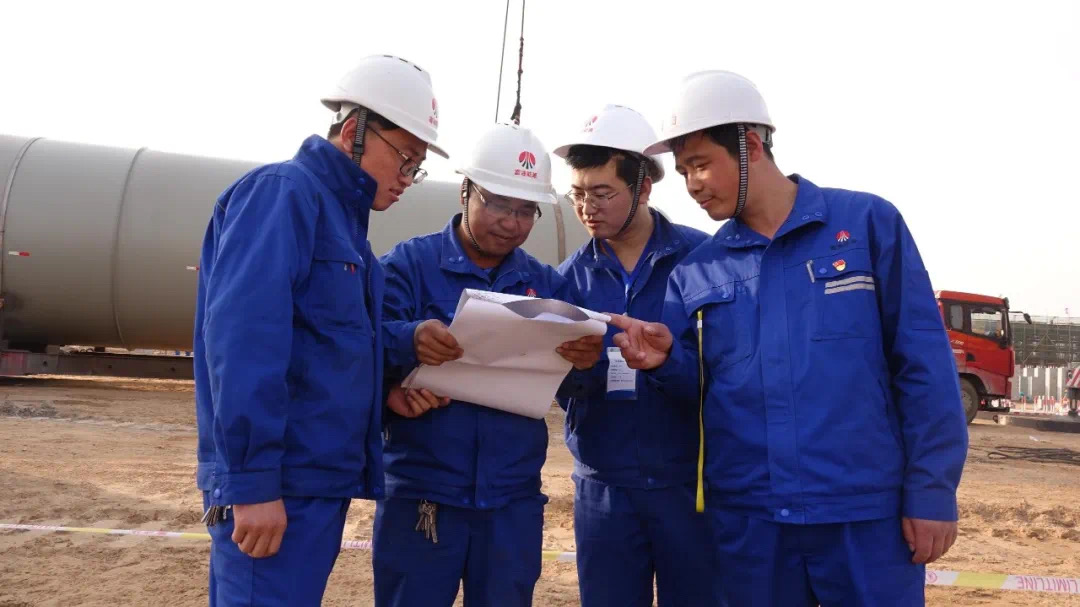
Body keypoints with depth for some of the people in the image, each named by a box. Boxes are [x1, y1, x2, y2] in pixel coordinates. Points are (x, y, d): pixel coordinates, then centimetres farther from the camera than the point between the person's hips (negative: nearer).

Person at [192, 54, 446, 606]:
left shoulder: (343, 215, 16)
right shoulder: (283, 193, -12)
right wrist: (252, 482, -24)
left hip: (322, 479, 9)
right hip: (277, 483, -9)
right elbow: (243, 341, -22)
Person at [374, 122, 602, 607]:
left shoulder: (547, 283, 9)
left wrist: (587, 358, -22)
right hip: (421, 493, -3)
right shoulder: (409, 262, -2)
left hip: (514, 500, 3)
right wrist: (409, 340, -38)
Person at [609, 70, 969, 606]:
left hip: (866, 514, -3)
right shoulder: (695, 271, 8)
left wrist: (931, 493, -6)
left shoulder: (868, 223, -3)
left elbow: (923, 367, -4)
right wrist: (667, 359, -11)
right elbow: (697, 385, 10)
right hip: (743, 520, 3)